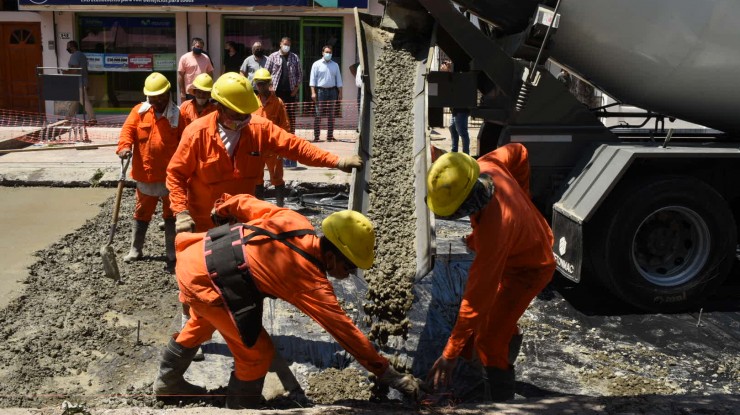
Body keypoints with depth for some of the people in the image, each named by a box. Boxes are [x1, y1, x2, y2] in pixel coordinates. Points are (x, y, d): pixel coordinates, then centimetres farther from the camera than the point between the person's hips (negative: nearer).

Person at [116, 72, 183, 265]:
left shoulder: (177, 114, -6)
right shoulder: (139, 111, 1)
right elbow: (128, 129, -5)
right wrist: (125, 146, -27)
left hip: (170, 175, -2)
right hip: (145, 175, 2)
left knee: (171, 214, 8)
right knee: (141, 213, 16)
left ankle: (172, 252, 19)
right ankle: (135, 249, 29)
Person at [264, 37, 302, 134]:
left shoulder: (294, 57, 9)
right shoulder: (273, 56, 4)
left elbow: (299, 74, 10)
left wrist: (296, 87, 0)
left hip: (290, 92, 1)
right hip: (276, 91, -1)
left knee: (291, 115, 2)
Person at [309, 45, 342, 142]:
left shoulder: (335, 65, 13)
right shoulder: (317, 64, 3)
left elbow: (338, 80, 14)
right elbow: (312, 79, -2)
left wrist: (340, 93, 7)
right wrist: (313, 92, -11)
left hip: (332, 91, 4)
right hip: (321, 90, -3)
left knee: (331, 115, 5)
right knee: (318, 115, -5)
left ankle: (330, 136, 10)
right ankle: (316, 136, -3)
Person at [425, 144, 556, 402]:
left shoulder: (494, 229, -45)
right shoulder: (484, 167, -25)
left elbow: (478, 296, -41)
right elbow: (517, 152, -2)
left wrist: (450, 354, -34)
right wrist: (519, 200, 5)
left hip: (528, 268, -8)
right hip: (524, 243, 8)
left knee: (489, 341, -12)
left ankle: (502, 400, 6)